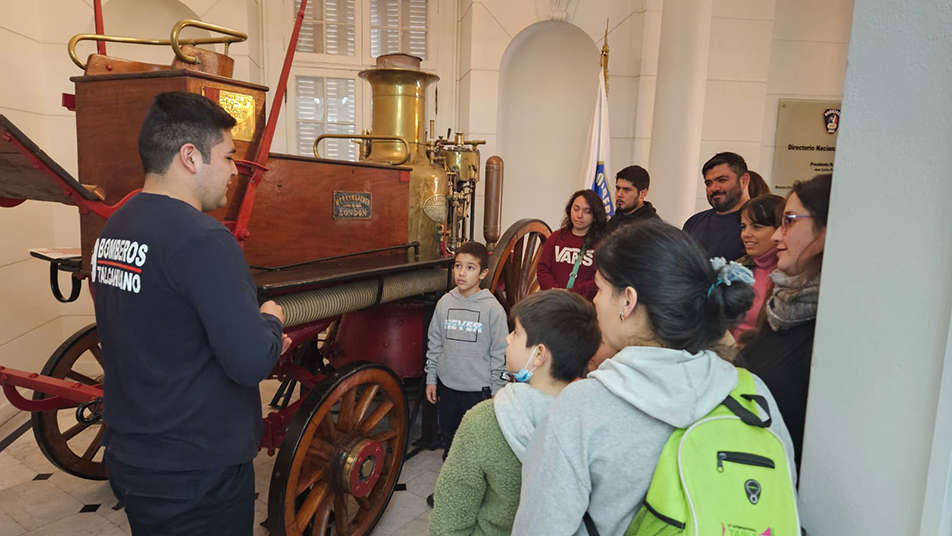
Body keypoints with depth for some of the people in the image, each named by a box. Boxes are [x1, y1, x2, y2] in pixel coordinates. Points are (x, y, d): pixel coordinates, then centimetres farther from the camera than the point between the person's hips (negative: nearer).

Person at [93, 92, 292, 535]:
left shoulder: (111, 230, 4)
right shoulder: (201, 240, -24)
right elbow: (251, 363, -26)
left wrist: (261, 343, 11)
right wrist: (271, 320, -6)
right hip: (197, 476, -8)